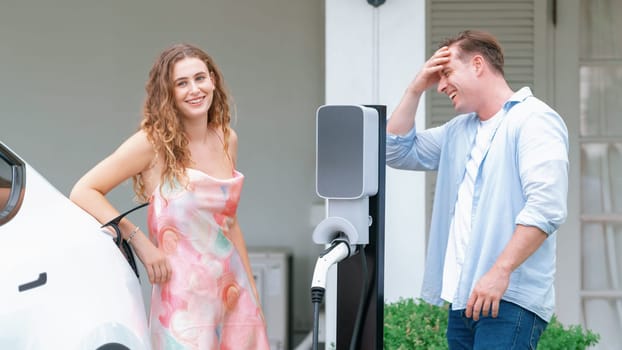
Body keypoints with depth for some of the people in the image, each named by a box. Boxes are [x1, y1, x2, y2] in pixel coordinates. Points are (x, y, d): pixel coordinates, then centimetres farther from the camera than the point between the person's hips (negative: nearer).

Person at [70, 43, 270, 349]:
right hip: (184, 298, -5)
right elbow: (83, 192, -11)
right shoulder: (154, 143, -7)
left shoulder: (227, 140, 10)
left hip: (234, 293, 5)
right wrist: (139, 240, -17)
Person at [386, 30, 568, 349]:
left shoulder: (533, 119, -7)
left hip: (509, 300, -8)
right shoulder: (458, 130, 20)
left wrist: (500, 271, -24)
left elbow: (546, 208, -17)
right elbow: (397, 152, 22)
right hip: (464, 297, 8)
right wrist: (415, 89, 13)